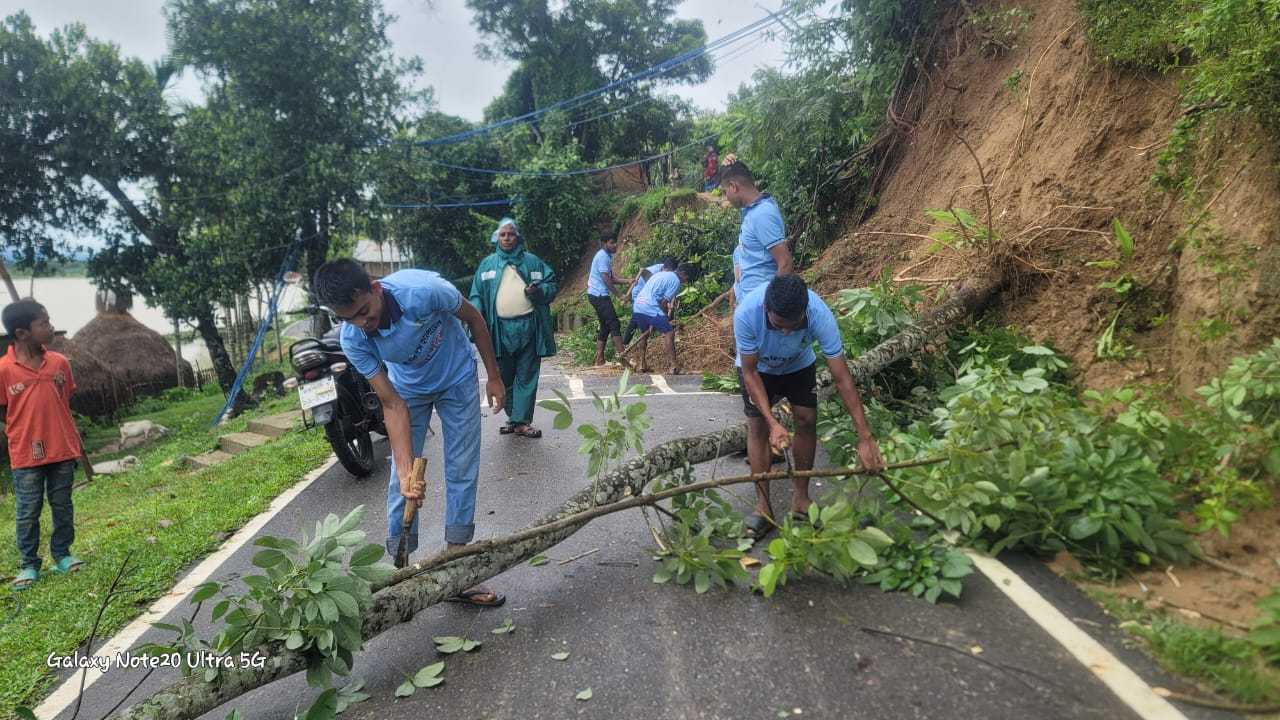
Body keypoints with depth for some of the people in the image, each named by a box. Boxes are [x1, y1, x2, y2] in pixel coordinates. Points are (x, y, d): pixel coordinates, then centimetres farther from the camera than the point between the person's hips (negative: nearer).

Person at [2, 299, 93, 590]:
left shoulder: (60, 362, -1)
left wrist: (75, 441, 10)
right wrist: (28, 428, -4)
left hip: (63, 450, 3)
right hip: (26, 455, -3)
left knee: (62, 506, 13)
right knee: (27, 512, 8)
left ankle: (62, 554, 27)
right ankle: (29, 564, 21)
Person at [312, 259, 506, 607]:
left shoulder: (423, 289, -37)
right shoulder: (353, 339, -28)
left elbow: (474, 319, -16)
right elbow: (392, 405, -23)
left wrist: (494, 377, -8)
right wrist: (406, 470, -33)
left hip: (457, 379, -1)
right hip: (408, 389, 1)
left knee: (462, 472, -1)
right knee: (402, 477, -1)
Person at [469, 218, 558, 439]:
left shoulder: (532, 261, 8)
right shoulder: (487, 264, 10)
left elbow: (551, 285, 8)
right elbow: (477, 296, 8)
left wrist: (538, 291, -14)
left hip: (528, 328, -1)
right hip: (500, 329, 1)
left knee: (527, 377, 1)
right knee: (504, 377, 8)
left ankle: (521, 421, 7)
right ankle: (513, 417, 23)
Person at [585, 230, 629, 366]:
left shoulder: (607, 256, 17)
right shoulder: (603, 256, -14)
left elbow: (610, 278, 21)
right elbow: (606, 280, -19)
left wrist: (625, 282, 9)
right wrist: (620, 295, -16)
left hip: (598, 295, 10)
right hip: (599, 295, -10)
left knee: (605, 326, 11)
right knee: (614, 324, -9)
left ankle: (599, 360, 12)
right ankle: (622, 355, -8)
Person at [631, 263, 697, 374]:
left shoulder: (661, 274, 27)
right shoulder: (676, 281, 0)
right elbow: (663, 302, -7)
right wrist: (668, 316, 10)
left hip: (637, 308, 9)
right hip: (651, 309, -8)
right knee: (669, 333, -2)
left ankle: (643, 364, 29)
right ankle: (674, 366, -6)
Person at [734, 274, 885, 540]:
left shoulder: (820, 314, -39)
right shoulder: (746, 313, -42)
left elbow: (842, 378, -34)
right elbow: (750, 372, -29)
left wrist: (865, 437, -36)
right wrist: (773, 423, -38)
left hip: (799, 365, 1)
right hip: (757, 366, -1)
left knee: (807, 419, -8)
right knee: (757, 425, -11)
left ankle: (800, 496, 9)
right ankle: (763, 505, -2)